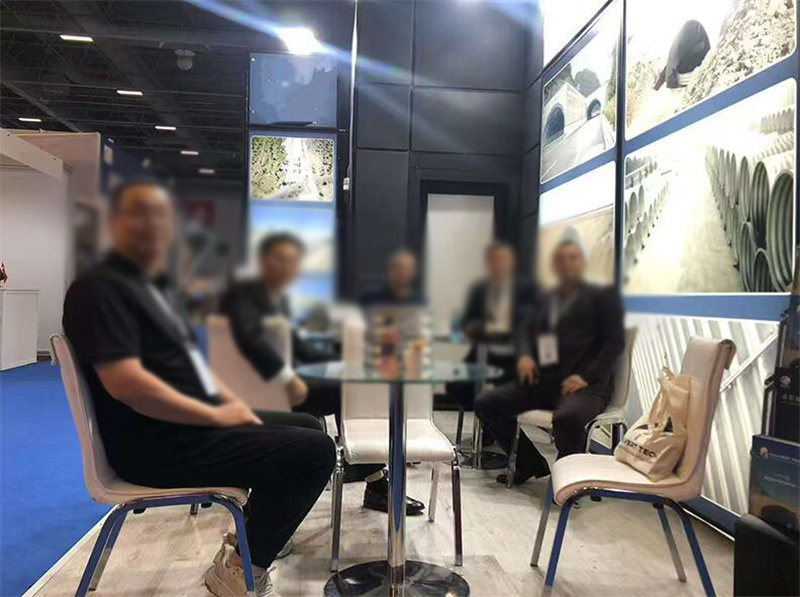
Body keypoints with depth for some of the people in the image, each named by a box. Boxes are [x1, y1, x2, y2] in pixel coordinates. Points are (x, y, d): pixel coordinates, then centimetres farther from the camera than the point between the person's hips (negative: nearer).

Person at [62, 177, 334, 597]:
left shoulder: (155, 285, 17)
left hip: (192, 423, 10)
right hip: (157, 442, -10)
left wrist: (231, 402, 5)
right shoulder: (99, 287, -14)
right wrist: (216, 416, -19)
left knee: (308, 427, 18)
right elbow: (125, 383, -25)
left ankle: (247, 543, 22)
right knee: (315, 451, -16)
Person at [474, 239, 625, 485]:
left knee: (567, 418, -38)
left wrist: (586, 377, -14)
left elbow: (615, 341, -2)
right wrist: (525, 355, -2)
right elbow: (526, 330, 21)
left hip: (585, 384, -6)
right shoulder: (546, 299, 24)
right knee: (485, 404, -4)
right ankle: (530, 462, 11)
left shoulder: (603, 295, 7)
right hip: (543, 380, 6)